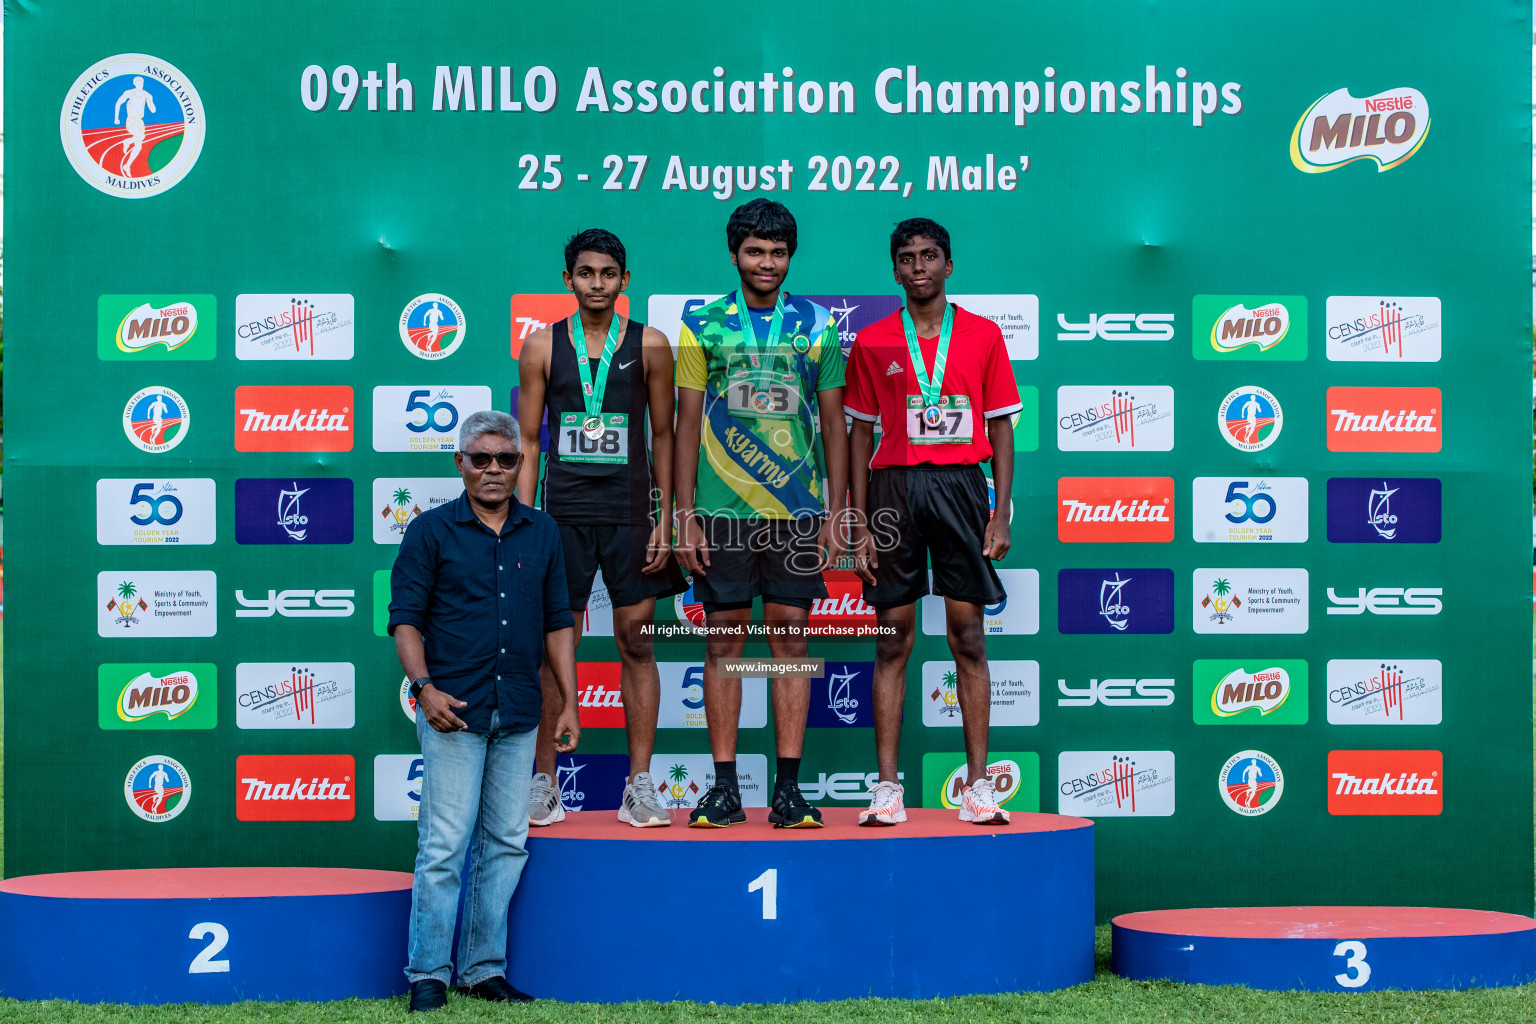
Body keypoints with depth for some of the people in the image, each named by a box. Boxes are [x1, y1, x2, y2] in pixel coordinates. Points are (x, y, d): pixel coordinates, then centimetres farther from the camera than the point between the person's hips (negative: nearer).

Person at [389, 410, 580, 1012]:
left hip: (519, 714, 4)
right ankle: (429, 973, 4)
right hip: (454, 711, -4)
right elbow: (405, 619, -2)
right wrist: (425, 687, -15)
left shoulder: (542, 533, 11)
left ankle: (484, 968, 16)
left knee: (506, 843, 7)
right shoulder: (431, 531, 1)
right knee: (444, 845, -5)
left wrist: (570, 704, 8)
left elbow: (557, 622, 13)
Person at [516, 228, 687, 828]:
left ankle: (639, 785, 7)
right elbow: (528, 441, 7)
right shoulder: (542, 347, 5)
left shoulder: (650, 346, 4)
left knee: (636, 644, 2)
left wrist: (666, 519, -1)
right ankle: (544, 783, 10)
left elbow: (663, 437, 6)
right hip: (563, 512, 0)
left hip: (631, 513, 0)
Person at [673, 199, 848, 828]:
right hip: (722, 511, 0)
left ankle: (788, 787, 6)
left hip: (797, 512, 0)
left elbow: (834, 424, 8)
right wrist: (685, 517, -2)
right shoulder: (703, 325, 5)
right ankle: (724, 787, 9)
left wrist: (836, 514, 1)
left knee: (791, 639, 2)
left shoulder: (816, 326, 7)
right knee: (723, 642, 3)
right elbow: (687, 424, 5)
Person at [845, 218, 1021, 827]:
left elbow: (1000, 428, 8)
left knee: (968, 639, 1)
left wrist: (1002, 512, -1)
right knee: (892, 642, 2)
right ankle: (886, 788, 4)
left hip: (960, 484, 0)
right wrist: (859, 525, 1)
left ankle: (977, 787, 5)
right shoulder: (872, 343, 7)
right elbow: (860, 435, 8)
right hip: (893, 486, 0)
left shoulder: (983, 336, 7)